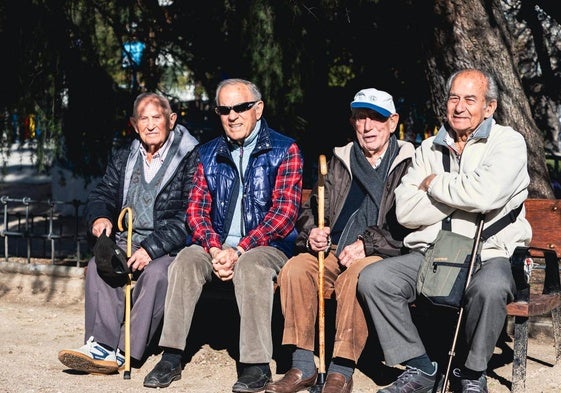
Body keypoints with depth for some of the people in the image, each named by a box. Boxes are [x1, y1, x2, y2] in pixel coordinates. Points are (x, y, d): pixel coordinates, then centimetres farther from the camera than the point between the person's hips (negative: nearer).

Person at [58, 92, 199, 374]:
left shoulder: (190, 159, -3)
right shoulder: (123, 158, 18)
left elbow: (188, 217, -12)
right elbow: (103, 194, 18)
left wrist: (152, 248, -22)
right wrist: (100, 216, -8)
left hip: (170, 247, -5)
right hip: (127, 242, 5)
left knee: (155, 273, -35)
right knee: (98, 266, -24)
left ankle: (124, 351, -33)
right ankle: (102, 344, -33)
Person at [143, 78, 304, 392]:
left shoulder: (285, 150, 0)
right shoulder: (210, 154, 14)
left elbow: (285, 211, -10)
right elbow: (196, 209, 9)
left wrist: (239, 251, -18)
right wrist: (215, 249, -13)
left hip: (268, 247, -4)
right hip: (217, 247, 4)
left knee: (250, 266, -36)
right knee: (186, 259, -25)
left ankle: (257, 365, -34)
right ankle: (171, 359, -25)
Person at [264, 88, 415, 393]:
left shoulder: (409, 164, 3)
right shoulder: (339, 160, 20)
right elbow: (312, 208, 24)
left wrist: (366, 244, -16)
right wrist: (311, 233, 1)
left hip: (382, 255, -5)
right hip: (333, 251, 5)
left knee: (356, 273, -37)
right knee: (295, 268, -24)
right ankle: (303, 367, -20)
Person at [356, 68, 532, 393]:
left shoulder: (508, 143, 1)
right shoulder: (430, 149, 15)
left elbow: (485, 194, -21)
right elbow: (405, 211, 1)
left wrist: (434, 184, -4)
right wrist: (461, 194, -8)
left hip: (489, 255, -4)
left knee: (490, 287, -38)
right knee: (373, 279, -18)